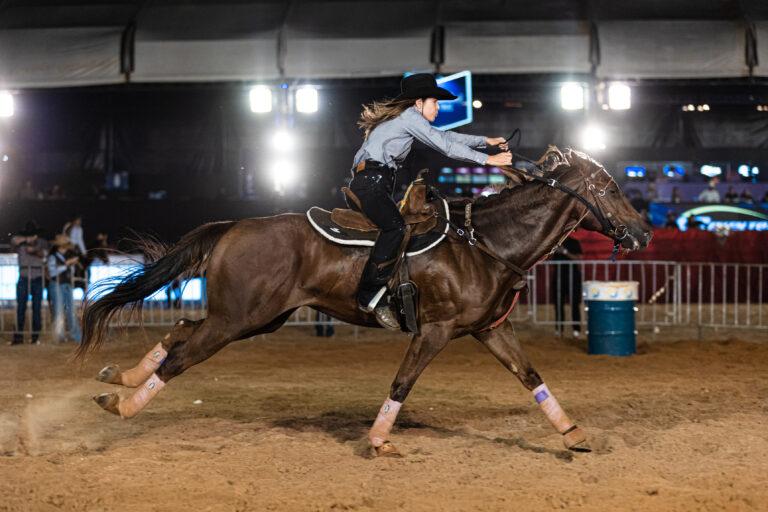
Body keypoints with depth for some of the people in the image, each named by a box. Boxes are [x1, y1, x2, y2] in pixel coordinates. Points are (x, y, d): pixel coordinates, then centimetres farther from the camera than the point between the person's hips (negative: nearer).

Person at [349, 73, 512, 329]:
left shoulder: (409, 118, 24)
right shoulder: (409, 116, -5)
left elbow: (444, 136, 30)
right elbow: (445, 145, -10)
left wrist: (486, 141, 29)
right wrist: (488, 160, -7)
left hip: (377, 183, 11)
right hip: (370, 182, -11)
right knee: (396, 227, -30)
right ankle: (369, 296, -29)